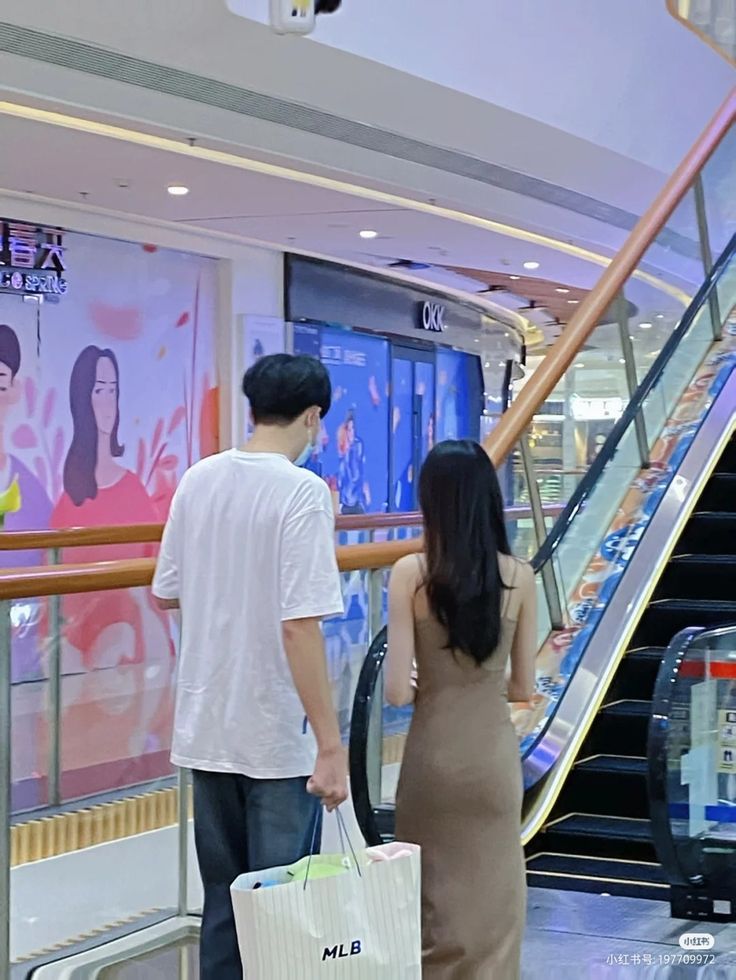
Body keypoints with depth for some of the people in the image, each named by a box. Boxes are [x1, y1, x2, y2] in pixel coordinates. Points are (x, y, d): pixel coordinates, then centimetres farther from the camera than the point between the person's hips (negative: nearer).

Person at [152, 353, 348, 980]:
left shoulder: (199, 479, 3)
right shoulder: (303, 491, -14)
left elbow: (166, 595, 11)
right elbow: (299, 627, -21)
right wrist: (331, 745, -18)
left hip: (205, 728, 6)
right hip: (279, 737, -6)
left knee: (222, 899, 17)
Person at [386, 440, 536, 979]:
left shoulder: (411, 573, -12)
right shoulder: (519, 576, -5)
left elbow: (397, 691, -13)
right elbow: (524, 688, 1)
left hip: (434, 753, -1)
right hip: (494, 754, 1)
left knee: (435, 896, 14)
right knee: (492, 896, 13)